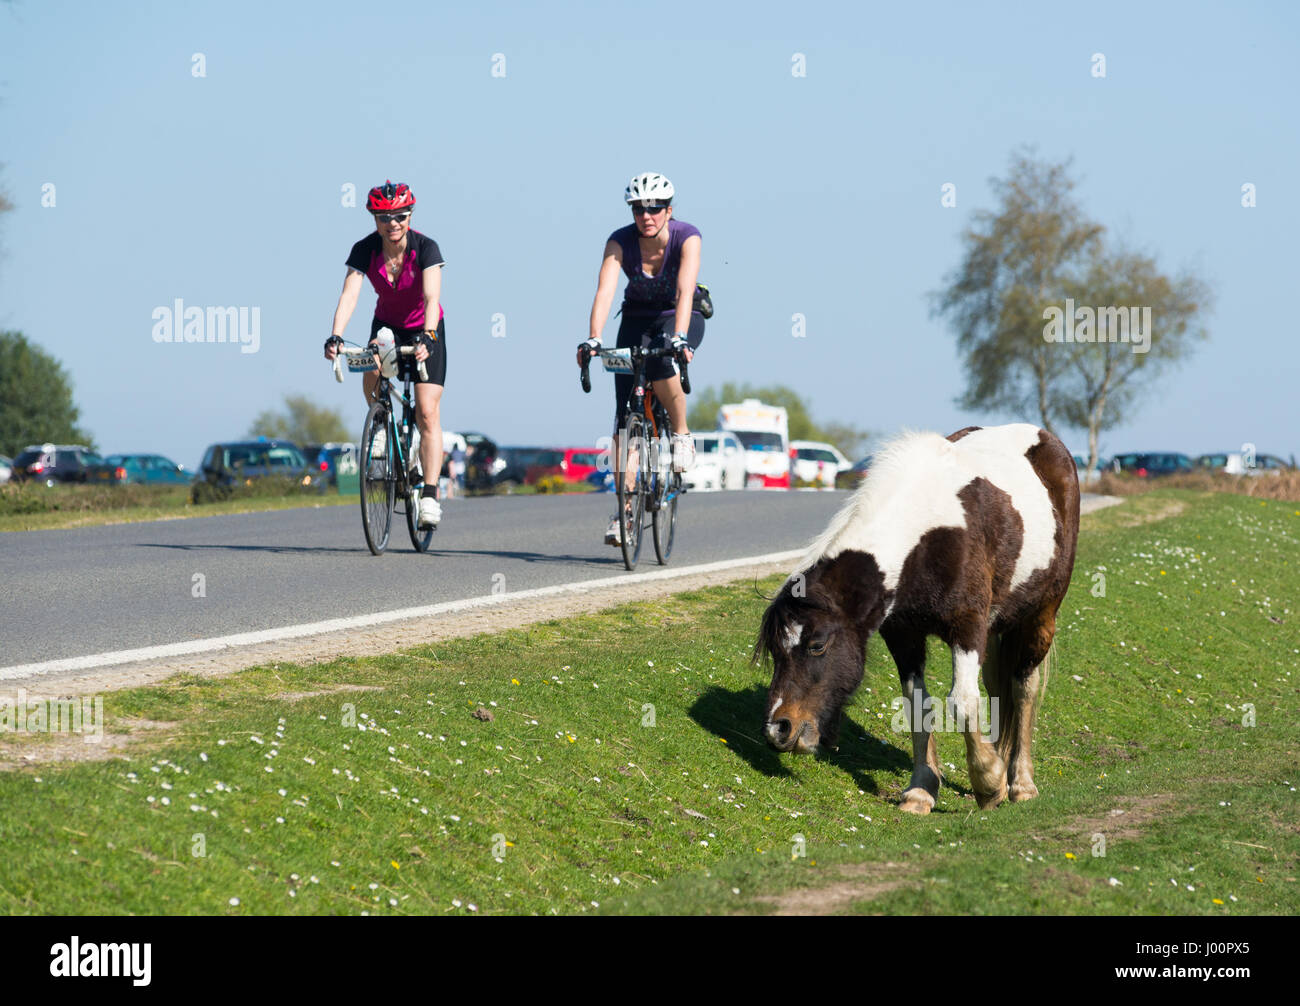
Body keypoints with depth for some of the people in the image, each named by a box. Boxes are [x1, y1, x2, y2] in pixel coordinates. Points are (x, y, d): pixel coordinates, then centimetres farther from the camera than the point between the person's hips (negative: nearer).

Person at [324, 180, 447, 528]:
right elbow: (349, 294, -29)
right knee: (372, 372, -32)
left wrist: (426, 337, -52)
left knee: (427, 414, -13)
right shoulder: (365, 250, -19)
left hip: (425, 329, -2)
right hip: (387, 325, 2)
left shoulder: (426, 248, -25)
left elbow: (432, 297, -36)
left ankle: (430, 496, -11)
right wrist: (335, 336, -45)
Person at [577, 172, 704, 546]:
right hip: (637, 318, 2)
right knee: (625, 414, -9)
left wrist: (679, 338, -51)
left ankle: (682, 433, -11)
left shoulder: (687, 237, -24)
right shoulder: (621, 241, -19)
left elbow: (685, 291, -36)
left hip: (680, 317, -2)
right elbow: (605, 291, -31)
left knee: (659, 364, -38)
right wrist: (593, 339, -46)